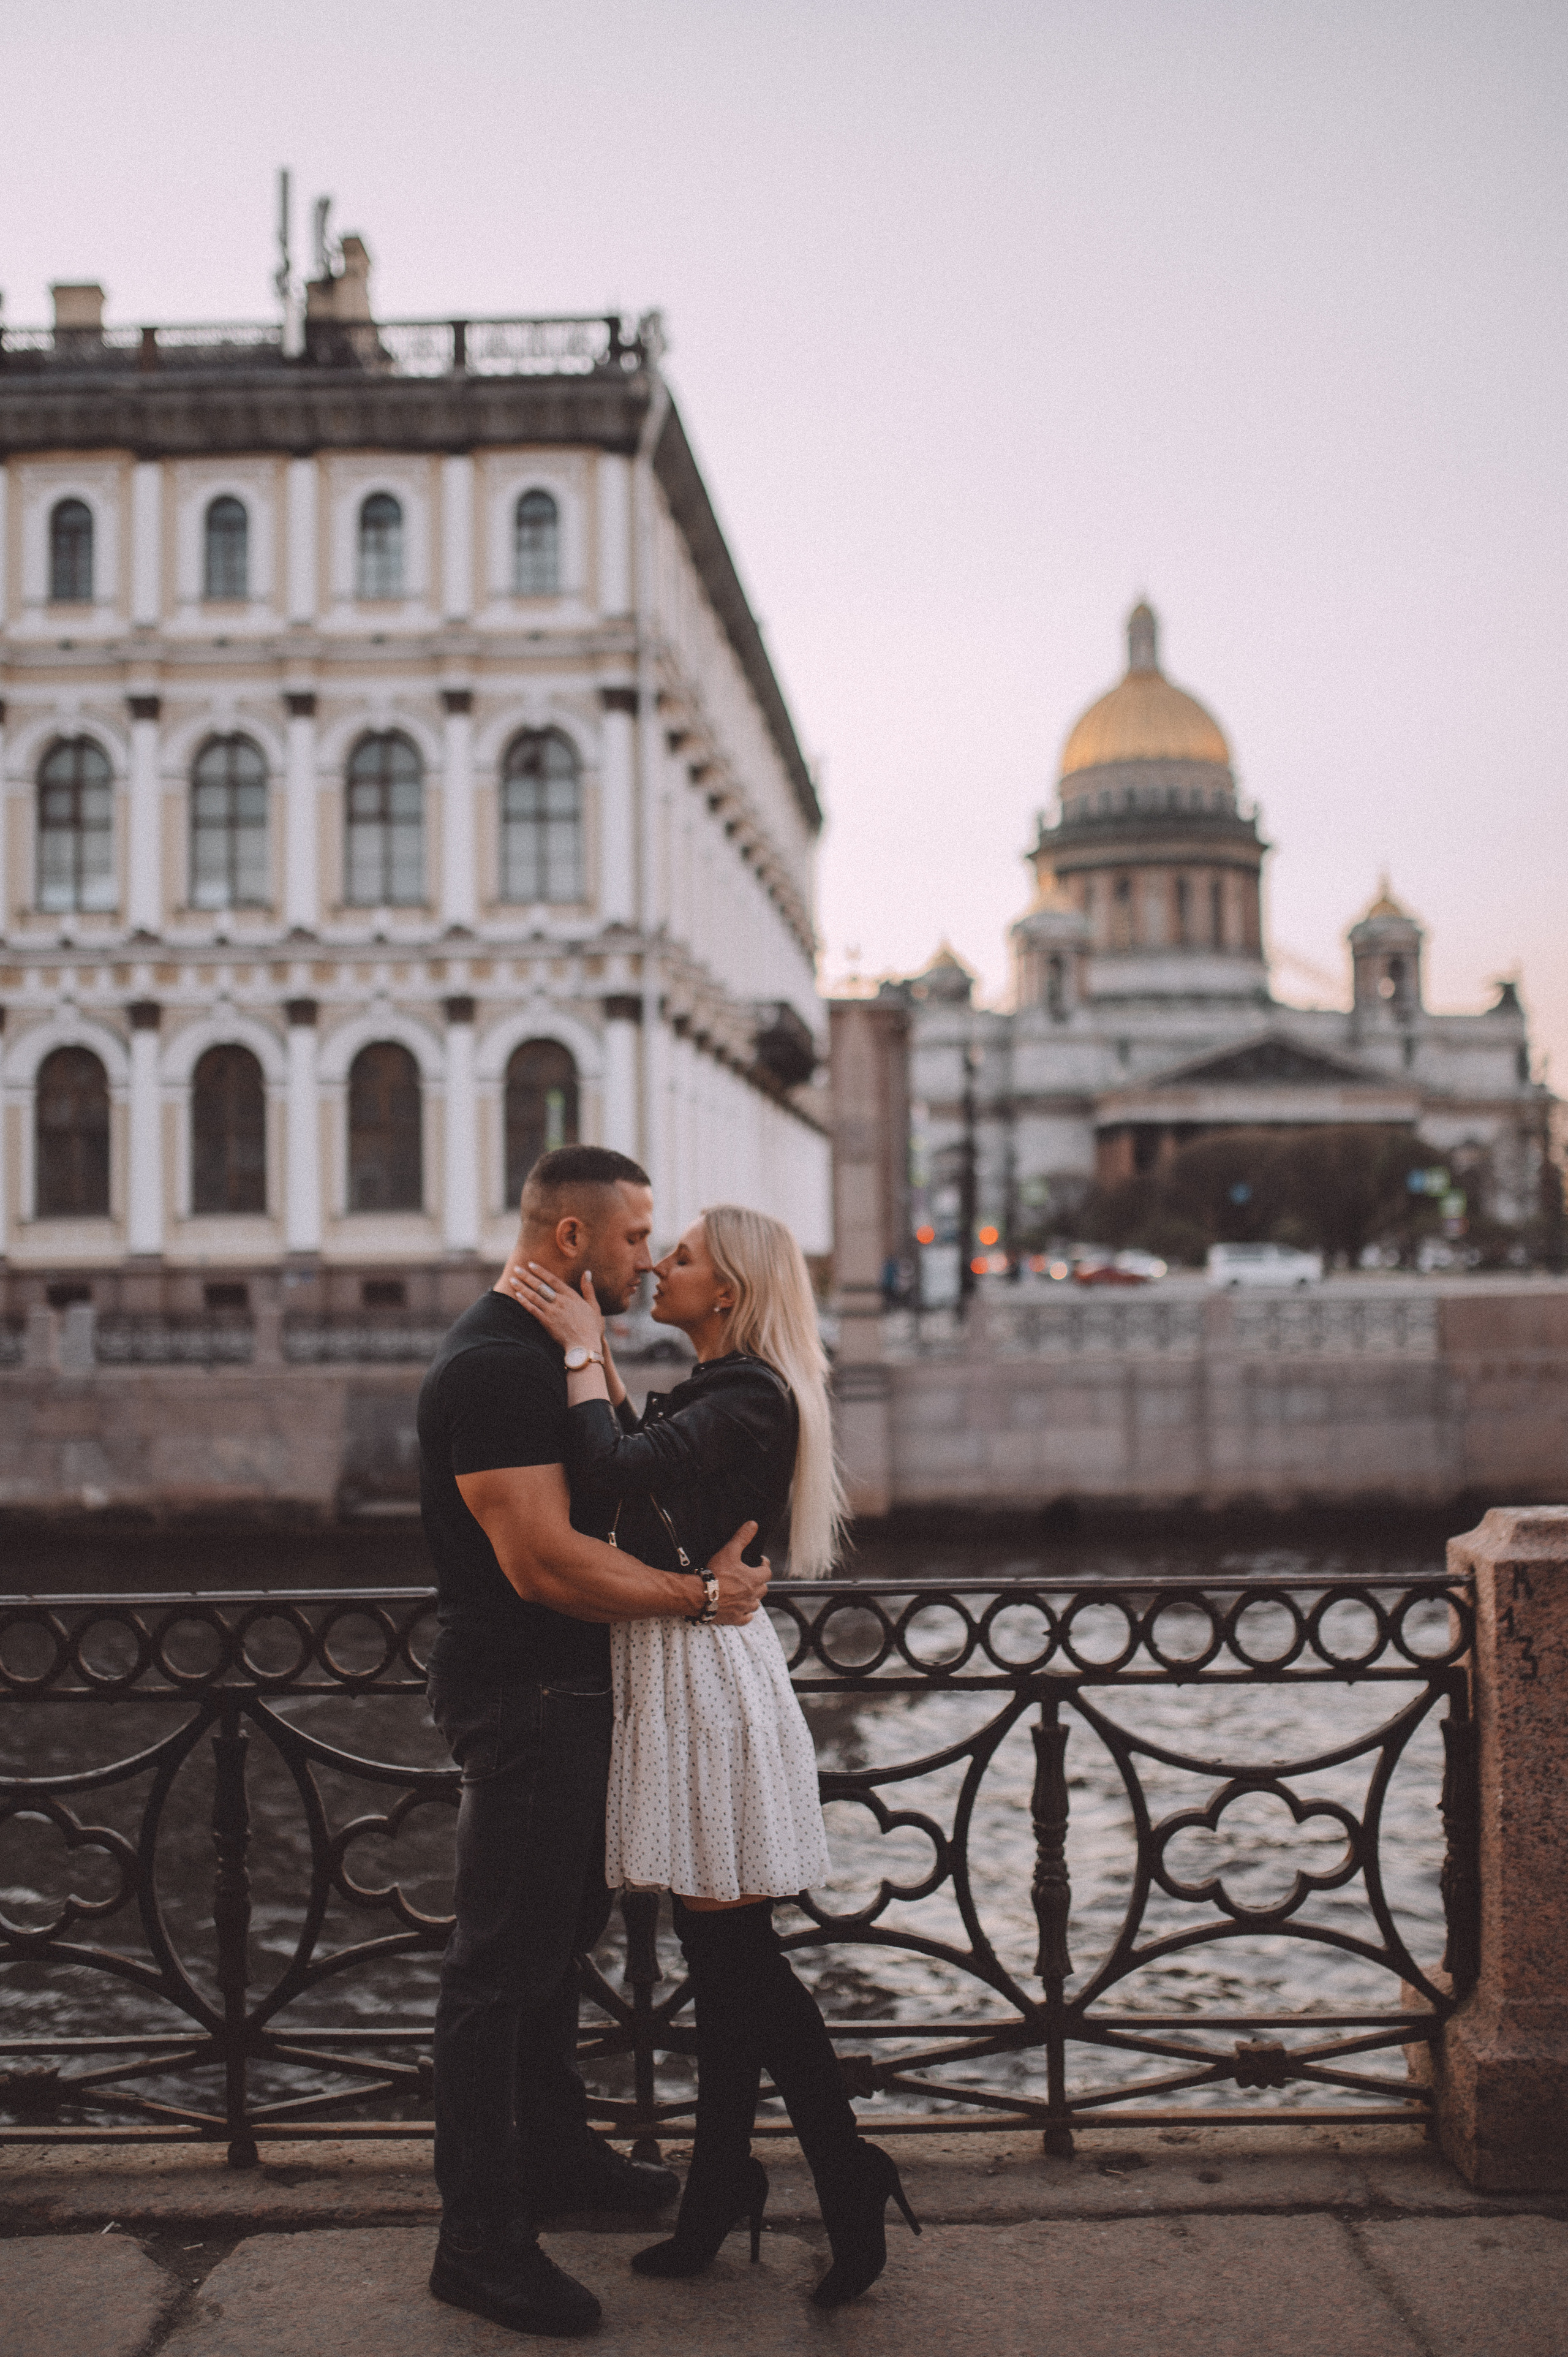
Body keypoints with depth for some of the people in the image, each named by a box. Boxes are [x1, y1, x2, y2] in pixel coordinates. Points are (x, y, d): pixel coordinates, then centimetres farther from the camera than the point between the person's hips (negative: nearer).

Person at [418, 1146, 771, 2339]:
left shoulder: (554, 1348, 13)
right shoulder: (492, 1366, -21)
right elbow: (545, 1560, -26)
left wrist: (703, 1561, 10)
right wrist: (697, 1594, -20)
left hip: (572, 1691, 11)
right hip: (521, 1698, -11)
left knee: (559, 1933, 22)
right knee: (504, 1962, -3)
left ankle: (556, 2153, 38)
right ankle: (481, 2239, 6)